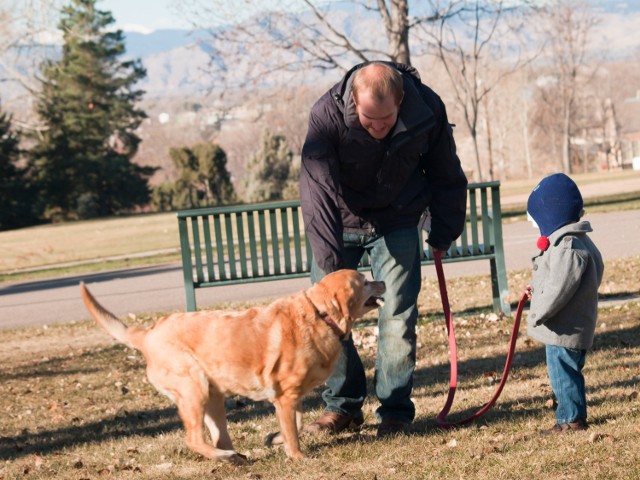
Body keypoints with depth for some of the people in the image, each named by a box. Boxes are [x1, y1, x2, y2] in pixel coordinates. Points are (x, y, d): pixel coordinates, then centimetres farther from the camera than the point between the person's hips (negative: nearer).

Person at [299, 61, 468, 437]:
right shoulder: (327, 115, -29)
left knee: (399, 316, -6)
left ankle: (396, 410, 4)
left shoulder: (427, 111, -23)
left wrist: (444, 232, 1)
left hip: (396, 224, 0)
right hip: (340, 223, 0)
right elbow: (318, 192, -32)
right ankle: (343, 405, 12)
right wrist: (331, 265, -37)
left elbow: (446, 175, -4)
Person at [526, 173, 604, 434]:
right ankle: (567, 417, 24)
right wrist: (537, 290, 13)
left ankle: (572, 418, 7)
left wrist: (536, 314, -18)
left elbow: (558, 289, -26)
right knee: (565, 373, 16)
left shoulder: (570, 248, -23)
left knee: (564, 374, -1)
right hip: (566, 327, 11)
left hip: (565, 330, -11)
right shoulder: (570, 241, 12)